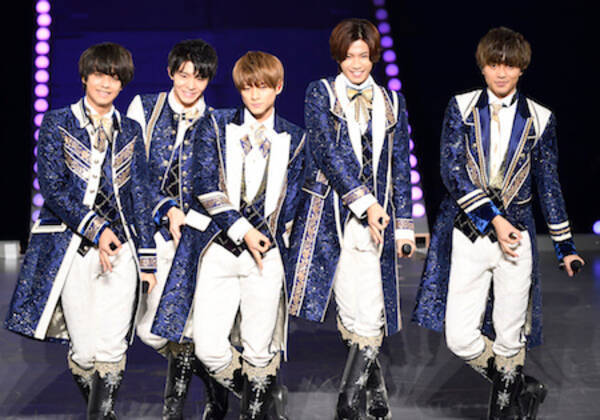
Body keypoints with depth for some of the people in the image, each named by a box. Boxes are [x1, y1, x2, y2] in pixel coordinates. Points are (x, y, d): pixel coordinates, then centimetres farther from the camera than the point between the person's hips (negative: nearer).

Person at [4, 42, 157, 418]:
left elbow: (141, 196, 14)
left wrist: (147, 261, 10)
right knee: (84, 351, -3)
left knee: (112, 350, -9)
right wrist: (96, 230, -15)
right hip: (71, 246, -2)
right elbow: (52, 188, -4)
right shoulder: (57, 124, 6)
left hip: (120, 246, 2)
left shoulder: (130, 131, 14)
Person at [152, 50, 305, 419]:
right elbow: (206, 187, -2)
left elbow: (289, 200, 9)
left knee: (259, 351, 2)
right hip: (218, 248, 0)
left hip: (266, 252, 0)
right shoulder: (216, 125, 8)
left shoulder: (294, 139, 11)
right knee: (209, 349, -6)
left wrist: (262, 237, -3)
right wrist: (241, 230, -9)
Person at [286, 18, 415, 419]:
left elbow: (400, 166, 16)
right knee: (350, 313, -2)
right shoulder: (320, 93, 7)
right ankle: (376, 386, 13)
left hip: (377, 219, 2)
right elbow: (327, 152, -6)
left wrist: (404, 224, 11)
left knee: (370, 317, -6)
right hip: (331, 213, -2)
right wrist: (365, 203, -13)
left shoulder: (392, 103, 16)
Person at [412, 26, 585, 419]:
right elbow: (453, 171, -6)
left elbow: (549, 185, 12)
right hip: (467, 233, 0)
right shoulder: (461, 107, 3)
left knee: (509, 338, 5)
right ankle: (524, 388, 18)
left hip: (515, 235, 0)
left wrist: (565, 244, 14)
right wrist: (492, 219, -14)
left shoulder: (540, 118, 5)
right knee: (460, 337, -6)